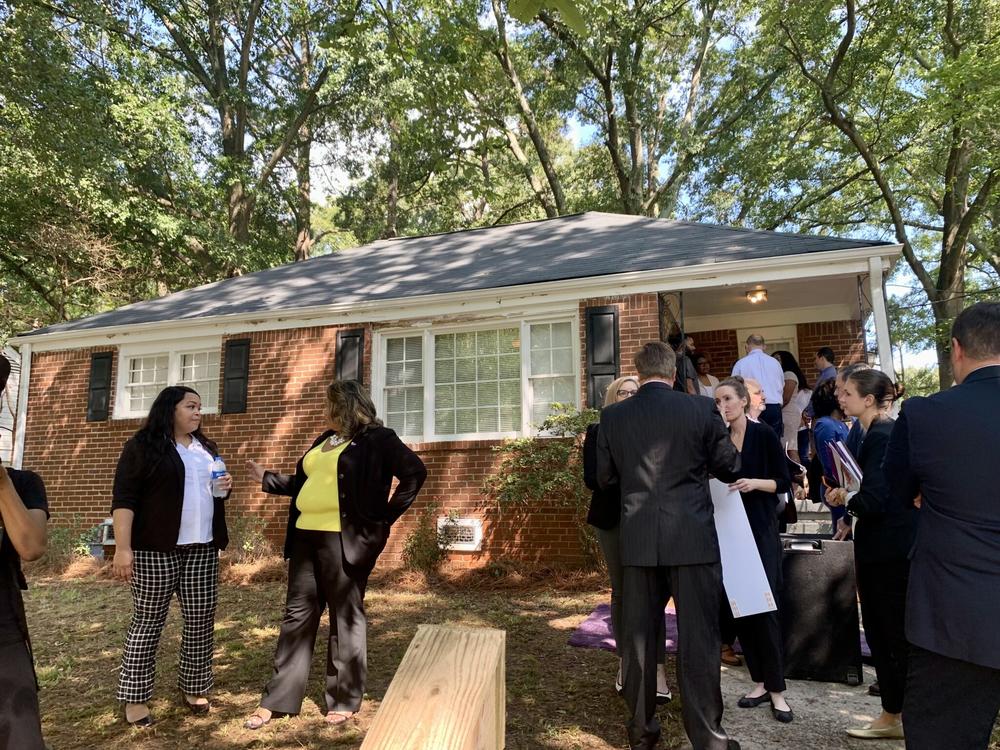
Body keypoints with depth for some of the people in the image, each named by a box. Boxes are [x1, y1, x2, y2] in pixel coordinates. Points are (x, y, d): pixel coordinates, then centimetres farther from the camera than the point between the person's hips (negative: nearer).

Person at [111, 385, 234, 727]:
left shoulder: (206, 447, 16)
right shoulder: (143, 445, -4)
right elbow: (124, 498, -9)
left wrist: (225, 487, 5)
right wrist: (123, 547, -17)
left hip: (202, 549, 6)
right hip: (156, 549, -5)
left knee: (202, 619, 6)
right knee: (148, 621, 2)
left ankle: (193, 687, 20)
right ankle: (135, 697, 15)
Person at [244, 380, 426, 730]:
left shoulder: (376, 439, -7)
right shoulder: (323, 440, 18)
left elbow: (414, 471, -16)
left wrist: (384, 518, -14)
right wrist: (267, 479, 22)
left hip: (344, 539, -7)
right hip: (306, 536, 8)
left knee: (345, 616, 4)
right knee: (297, 613, 11)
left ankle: (345, 699, 19)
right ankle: (278, 698, 22)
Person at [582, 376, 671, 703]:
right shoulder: (598, 432, 2)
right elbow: (592, 479, -6)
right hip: (613, 519, 0)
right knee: (621, 592, 10)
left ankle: (657, 669, 1)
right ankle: (625, 663, 23)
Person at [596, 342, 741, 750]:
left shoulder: (613, 416, -1)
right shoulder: (701, 408, -6)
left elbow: (605, 478, 7)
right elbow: (729, 468, 2)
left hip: (637, 541, 2)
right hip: (692, 540, -2)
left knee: (639, 635, 13)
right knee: (698, 637, 6)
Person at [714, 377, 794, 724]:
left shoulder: (764, 435, -4)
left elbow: (784, 481, -3)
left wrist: (756, 483, -20)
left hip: (761, 529, -4)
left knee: (765, 607, -4)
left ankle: (777, 689, 7)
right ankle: (760, 682, 19)